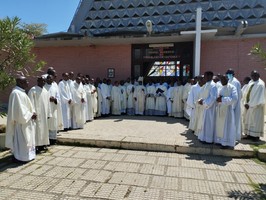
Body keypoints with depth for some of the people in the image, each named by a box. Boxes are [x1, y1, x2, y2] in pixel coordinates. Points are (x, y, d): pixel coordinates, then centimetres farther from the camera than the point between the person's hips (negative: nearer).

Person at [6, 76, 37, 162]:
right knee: (21, 139, 2)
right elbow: (20, 110, -24)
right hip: (21, 122, -10)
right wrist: (31, 115, -15)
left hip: (25, 120, 10)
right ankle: (21, 156, 15)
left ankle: (26, 154, 30)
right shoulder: (17, 93, -21)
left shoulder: (21, 92, 10)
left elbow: (26, 106, 15)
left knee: (25, 139, 18)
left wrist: (32, 113, 0)